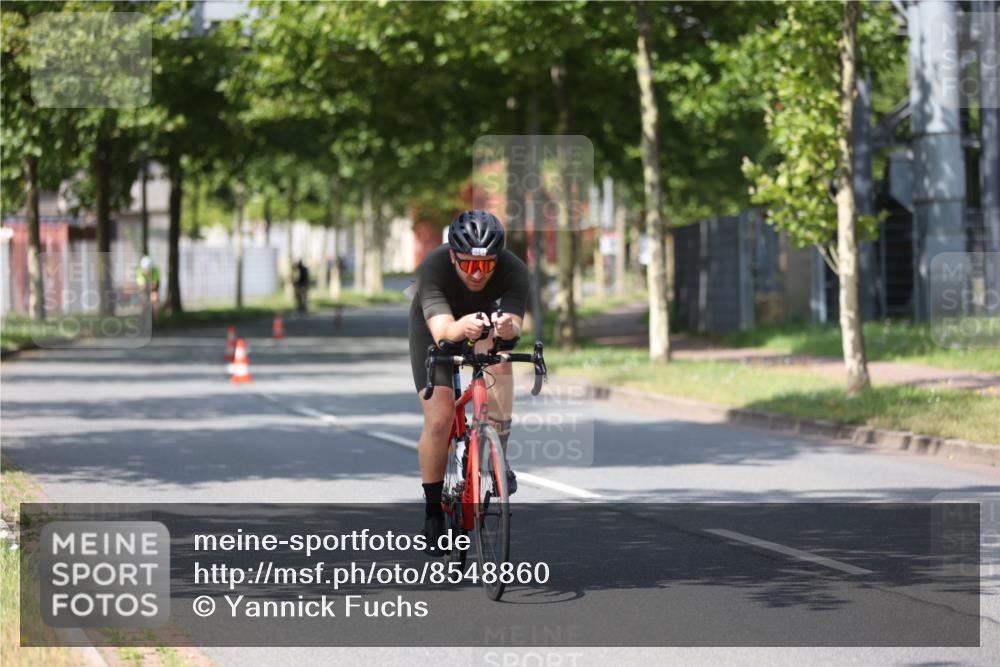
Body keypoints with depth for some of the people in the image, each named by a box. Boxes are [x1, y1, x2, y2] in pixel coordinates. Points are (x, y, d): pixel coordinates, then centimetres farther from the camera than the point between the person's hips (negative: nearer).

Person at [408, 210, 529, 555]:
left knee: (497, 357, -34)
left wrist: (507, 328, -67)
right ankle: (433, 510, 4)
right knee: (438, 420, -16)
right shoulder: (432, 268, -37)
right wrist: (462, 328, -71)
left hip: (486, 323, 1)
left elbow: (514, 325, -44)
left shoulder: (513, 270, -33)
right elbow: (442, 331, -49)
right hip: (435, 331, -1)